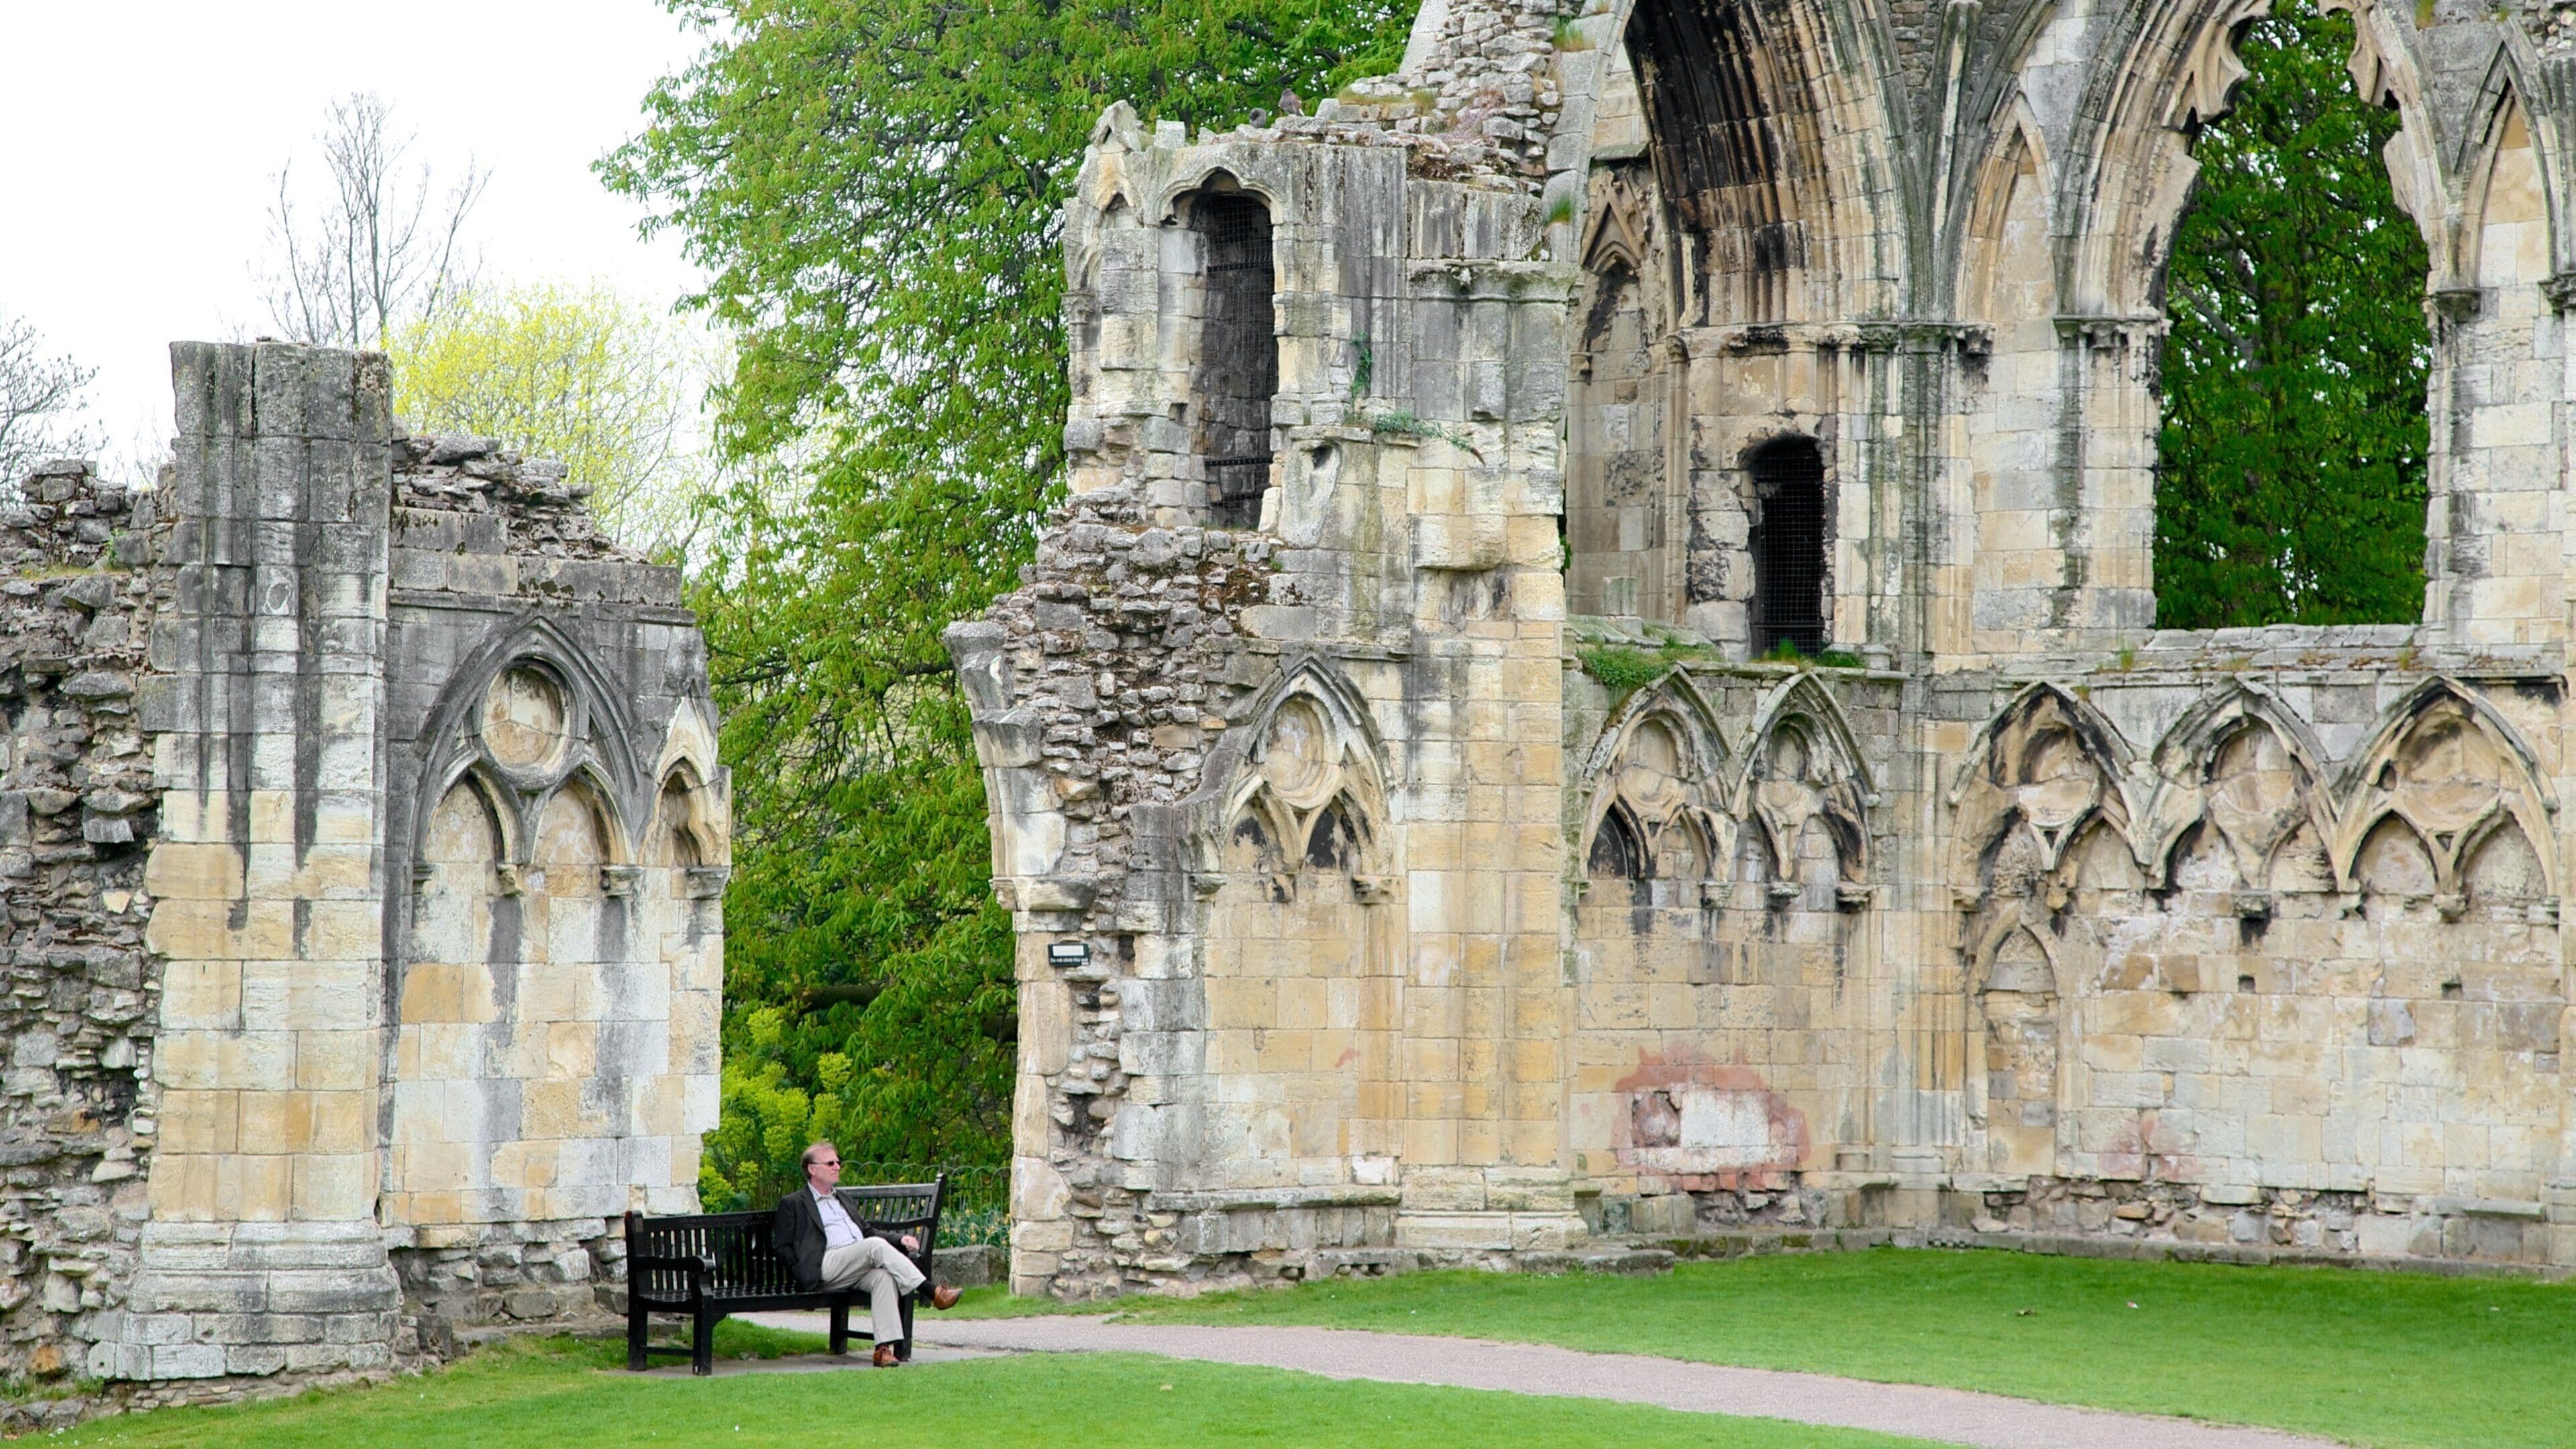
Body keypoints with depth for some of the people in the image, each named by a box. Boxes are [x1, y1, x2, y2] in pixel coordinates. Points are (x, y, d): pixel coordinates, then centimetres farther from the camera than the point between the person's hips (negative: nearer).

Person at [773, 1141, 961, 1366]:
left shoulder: (842, 1198, 33)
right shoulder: (792, 1204, 14)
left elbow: (867, 1233, 31)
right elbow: (782, 1247, 6)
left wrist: (901, 1241, 14)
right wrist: (804, 1274, -9)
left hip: (862, 1267, 5)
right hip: (825, 1267, -5)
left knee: (884, 1276, -31)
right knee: (877, 1246, -29)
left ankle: (884, 1348, -42)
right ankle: (933, 1293, -30)